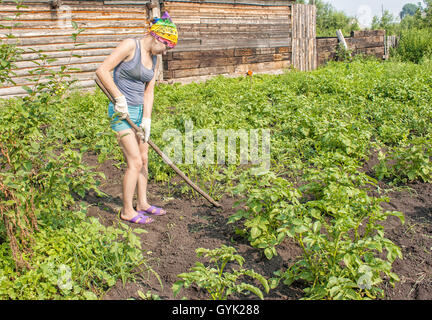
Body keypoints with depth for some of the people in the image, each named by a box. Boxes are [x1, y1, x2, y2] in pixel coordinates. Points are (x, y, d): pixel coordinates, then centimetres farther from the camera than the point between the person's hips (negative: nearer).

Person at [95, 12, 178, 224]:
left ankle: (142, 204, 28)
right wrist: (119, 98, -20)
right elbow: (102, 71, -17)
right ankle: (127, 211, 7)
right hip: (121, 112, -8)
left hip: (138, 111, 8)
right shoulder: (130, 45, -13)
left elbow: (148, 92, 8)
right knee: (135, 162, -8)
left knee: (144, 159, 13)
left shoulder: (154, 59, 10)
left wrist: (146, 120, -2)